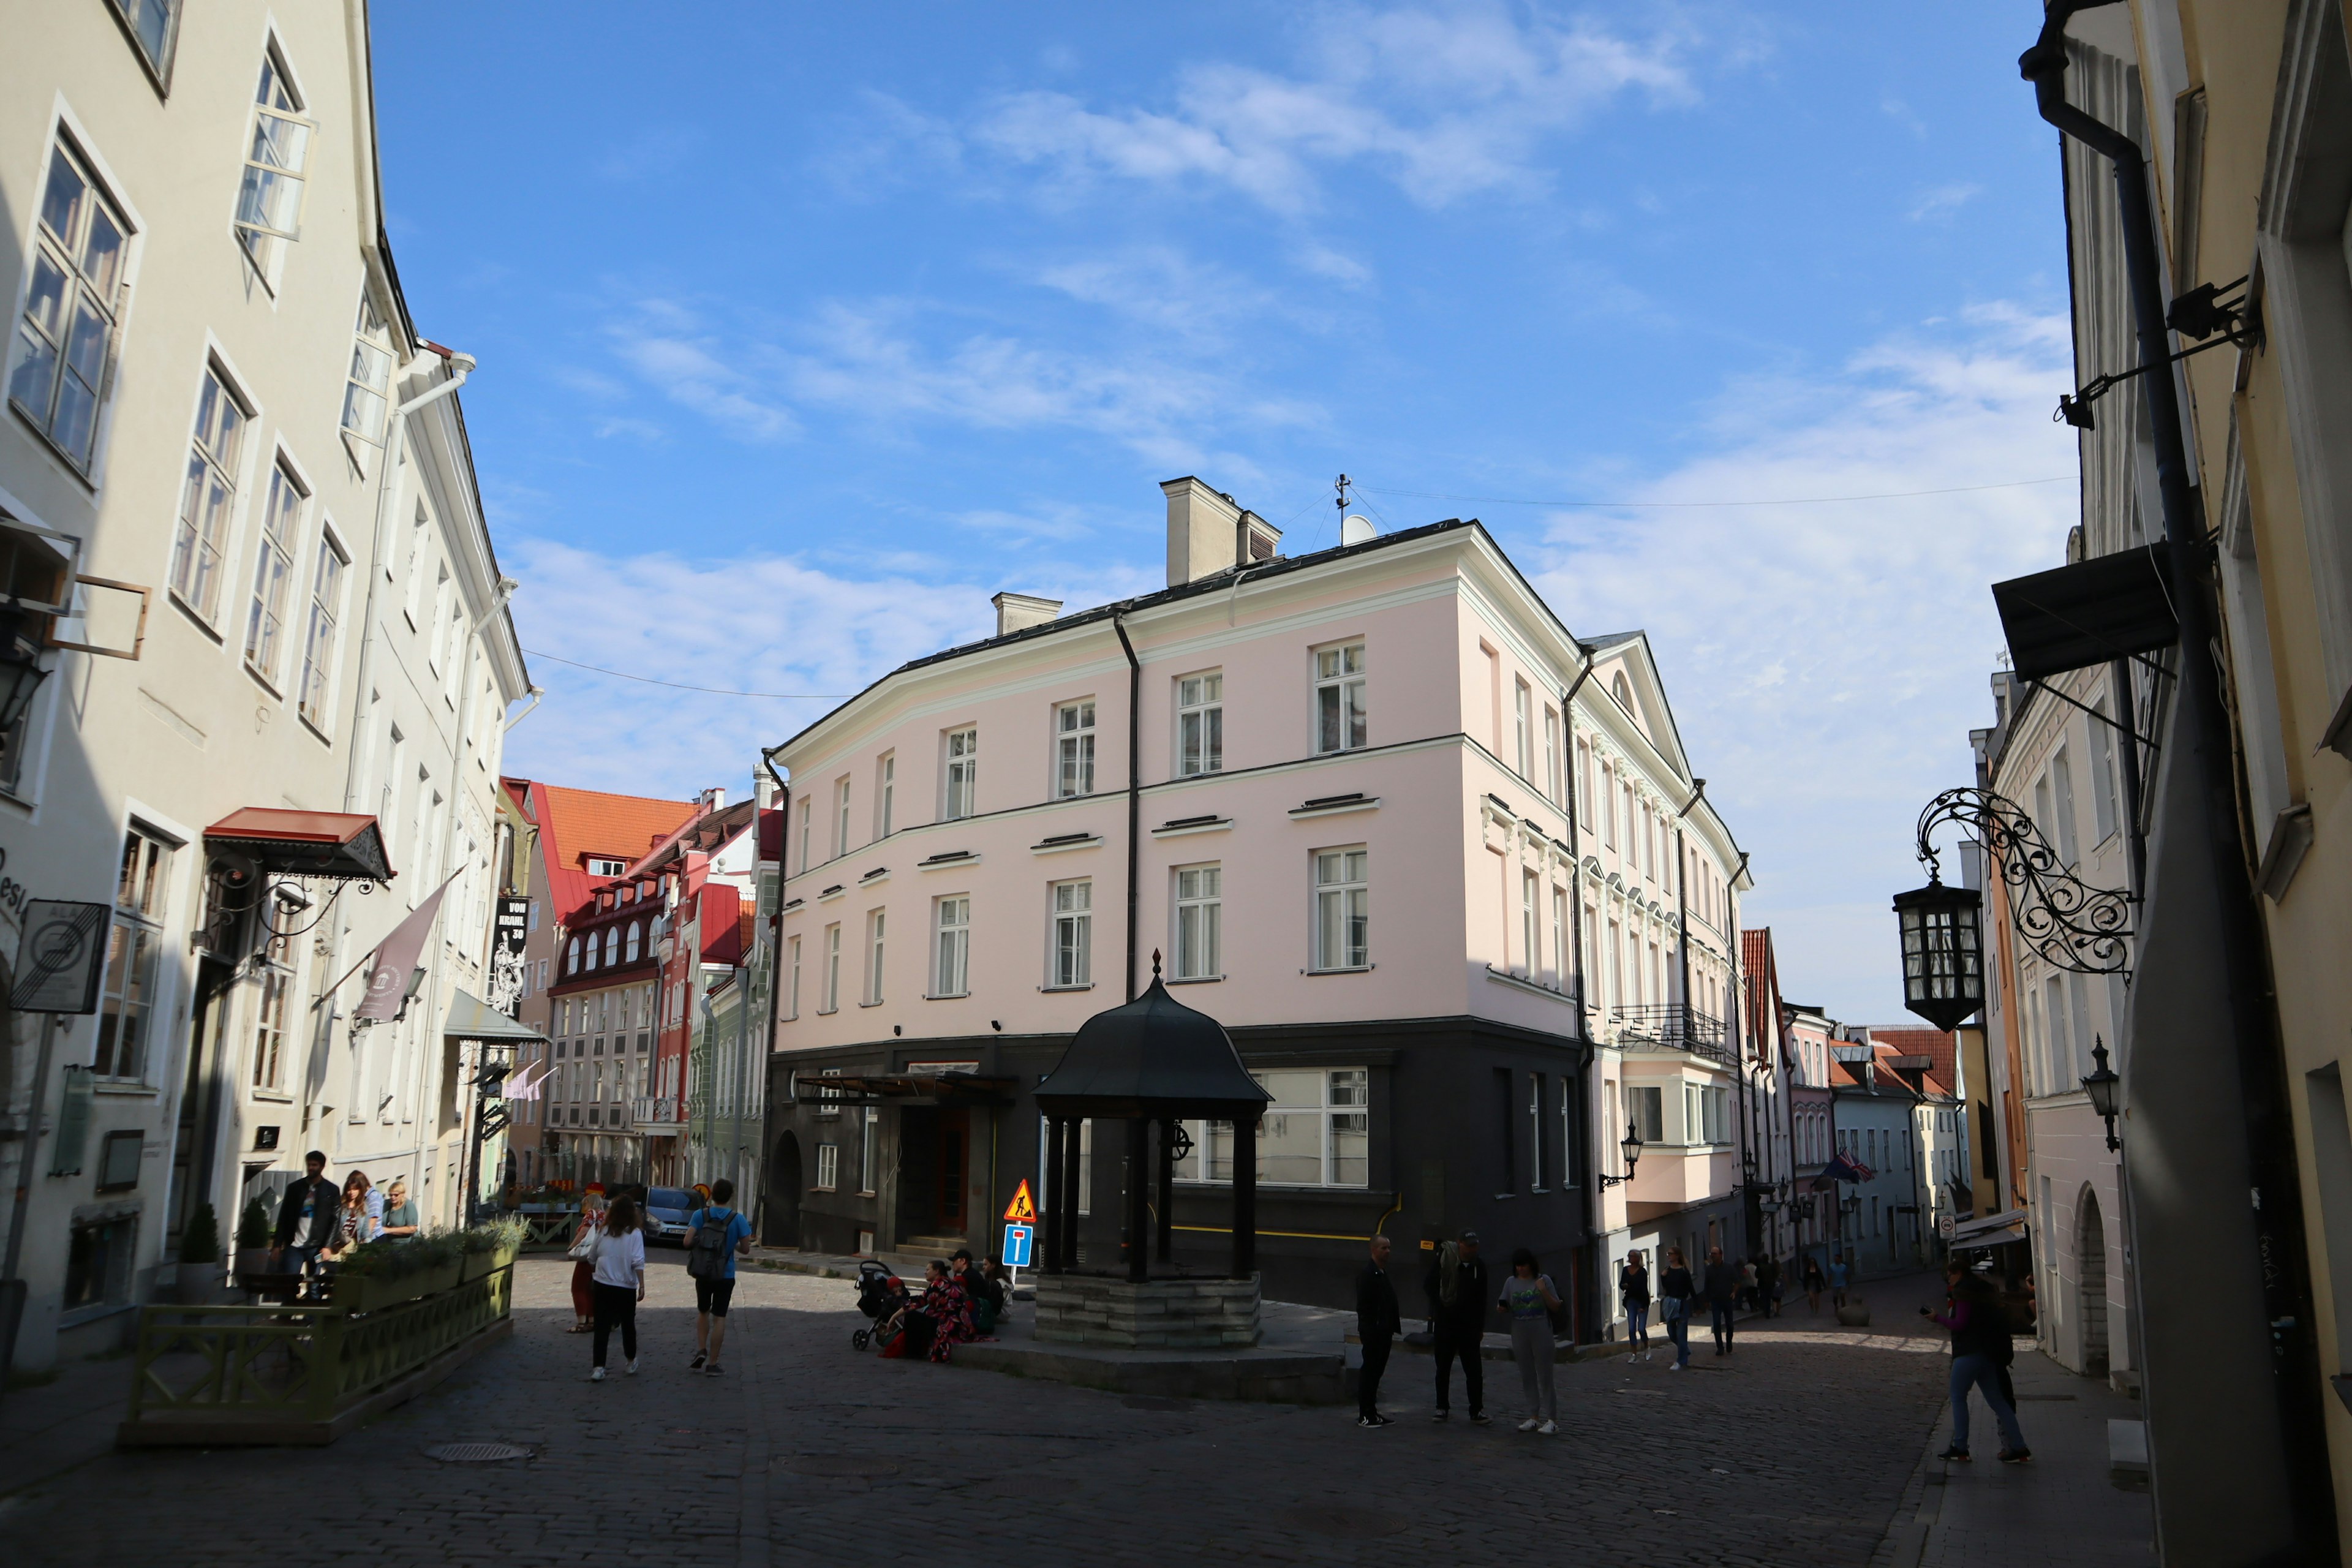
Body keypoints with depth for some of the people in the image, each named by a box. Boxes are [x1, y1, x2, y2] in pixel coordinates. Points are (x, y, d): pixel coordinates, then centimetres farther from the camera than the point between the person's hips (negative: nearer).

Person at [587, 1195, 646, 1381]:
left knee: (602, 1327, 3)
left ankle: (599, 1368, -5)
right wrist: (642, 1285, -9)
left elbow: (592, 1259, 8)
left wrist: (595, 1268, 29)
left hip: (603, 1286, 1)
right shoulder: (635, 1234, -8)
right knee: (628, 1326, 15)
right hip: (626, 1288, -1)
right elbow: (638, 1262, -14)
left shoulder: (602, 1231, 0)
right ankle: (631, 1363, 29)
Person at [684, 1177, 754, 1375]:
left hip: (702, 1274, 2)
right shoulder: (738, 1219, -10)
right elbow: (745, 1248, -8)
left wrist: (700, 1243, 7)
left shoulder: (700, 1215, -7)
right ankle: (712, 1363, 8)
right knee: (719, 1318, 5)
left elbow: (687, 1242, -13)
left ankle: (701, 1351, 10)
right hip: (725, 1275, -2)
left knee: (703, 1312, 23)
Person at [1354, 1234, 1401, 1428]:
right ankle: (1364, 1415, 5)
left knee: (1376, 1370, 14)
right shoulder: (1366, 1273, -14)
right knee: (1369, 1370, -2)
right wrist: (1368, 1328, -20)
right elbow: (1363, 1304, -18)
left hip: (1384, 1330, 9)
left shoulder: (1384, 1272, 14)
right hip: (1373, 1331, -9)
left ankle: (1372, 1412, 22)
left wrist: (1393, 1325, 10)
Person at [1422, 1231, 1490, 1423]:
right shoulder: (1442, 1261, -9)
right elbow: (1428, 1285, -2)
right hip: (1444, 1323, -2)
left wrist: (1480, 1327, 7)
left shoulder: (1479, 1265, 1)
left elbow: (1481, 1299, 8)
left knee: (1475, 1371, -2)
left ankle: (1477, 1411, 5)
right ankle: (1443, 1408, 19)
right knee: (1443, 1369, 9)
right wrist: (1439, 1304, -7)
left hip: (1469, 1326, 2)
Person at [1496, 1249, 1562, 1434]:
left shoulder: (1543, 1280, -1)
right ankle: (1533, 1417, 15)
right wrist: (1501, 1308, -10)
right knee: (1527, 1377, 8)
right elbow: (1504, 1306, 12)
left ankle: (1552, 1420, 0)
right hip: (1520, 1335, 4)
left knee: (1545, 1377, -3)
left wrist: (1544, 1291, -16)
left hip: (1541, 1335, -4)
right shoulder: (1511, 1282, 7)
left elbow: (1556, 1307, -1)